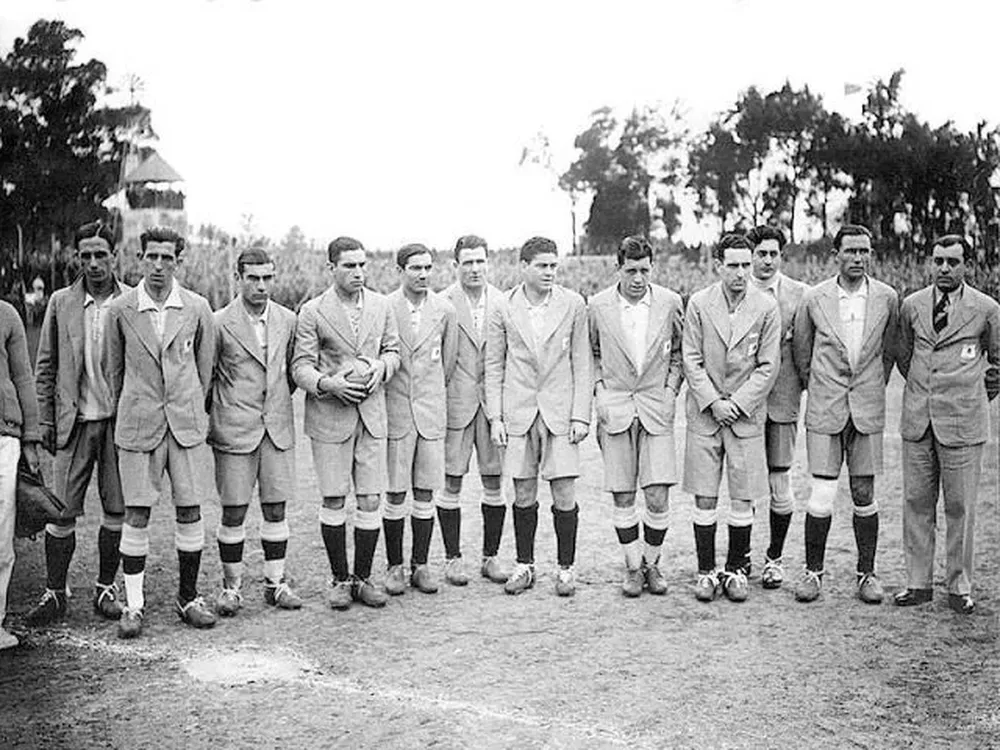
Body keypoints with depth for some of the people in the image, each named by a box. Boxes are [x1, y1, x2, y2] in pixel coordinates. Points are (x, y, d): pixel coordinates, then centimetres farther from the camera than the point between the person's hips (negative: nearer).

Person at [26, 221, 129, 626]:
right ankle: (54, 593, 14)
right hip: (75, 421, 1)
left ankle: (106, 588, 19)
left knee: (117, 509, 5)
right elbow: (45, 366, 8)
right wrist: (46, 420, 3)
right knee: (62, 510, 2)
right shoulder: (61, 303, 5)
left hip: (119, 419, 0)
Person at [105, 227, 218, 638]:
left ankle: (188, 597, 16)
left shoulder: (197, 308, 1)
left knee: (190, 512, 3)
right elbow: (114, 369, 12)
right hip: (138, 427, -1)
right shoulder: (120, 310, -1)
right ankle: (133, 604, 9)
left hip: (186, 424, 1)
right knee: (136, 515, -1)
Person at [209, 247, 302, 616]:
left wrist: (277, 402, 13)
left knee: (276, 509, 7)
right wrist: (216, 415, 4)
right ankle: (231, 585, 14)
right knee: (234, 512, 1)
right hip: (234, 432, -3)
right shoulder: (220, 323, -6)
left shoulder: (287, 320, 6)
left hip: (278, 429, 4)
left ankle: (275, 583, 18)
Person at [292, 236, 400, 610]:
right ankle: (339, 580, 18)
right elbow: (301, 367, -5)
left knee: (370, 500, 2)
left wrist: (381, 367, -6)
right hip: (329, 415, -3)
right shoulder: (313, 312, -4)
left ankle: (362, 577, 17)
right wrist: (328, 383, -23)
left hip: (372, 414, 3)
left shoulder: (381, 305, 7)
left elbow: (393, 350, 15)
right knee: (334, 500, 4)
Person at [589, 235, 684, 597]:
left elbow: (679, 351, 11)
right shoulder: (597, 306, -1)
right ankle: (633, 566, 19)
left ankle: (652, 563, 18)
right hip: (615, 409, 0)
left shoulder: (670, 302, -1)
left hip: (656, 408, 0)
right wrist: (598, 390, 0)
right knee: (622, 497, 3)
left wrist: (670, 391, 0)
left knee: (657, 498, -4)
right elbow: (590, 354, 12)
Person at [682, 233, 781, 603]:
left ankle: (736, 569, 17)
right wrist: (713, 402, -9)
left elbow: (768, 366, -2)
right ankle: (706, 571, 13)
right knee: (704, 498, 2)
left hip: (746, 414, 0)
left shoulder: (767, 307, -2)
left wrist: (737, 404, -8)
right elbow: (691, 360, 0)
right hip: (705, 412, 0)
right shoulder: (699, 304, 0)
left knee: (743, 499, 3)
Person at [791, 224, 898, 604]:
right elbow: (800, 351, 10)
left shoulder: (887, 298, 1)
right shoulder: (814, 299, -3)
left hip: (868, 410, 1)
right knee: (822, 497, -4)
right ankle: (813, 571, 11)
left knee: (864, 495, 7)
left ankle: (867, 573, 19)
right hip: (824, 411, -1)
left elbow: (889, 350, 15)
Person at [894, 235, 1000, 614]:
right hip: (917, 420, 3)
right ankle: (918, 582, 17)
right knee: (916, 502, 7)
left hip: (962, 422, -3)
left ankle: (960, 587, 14)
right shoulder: (912, 305, 6)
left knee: (960, 507, 2)